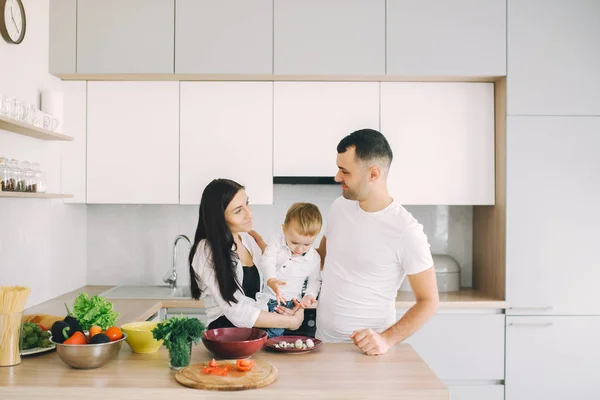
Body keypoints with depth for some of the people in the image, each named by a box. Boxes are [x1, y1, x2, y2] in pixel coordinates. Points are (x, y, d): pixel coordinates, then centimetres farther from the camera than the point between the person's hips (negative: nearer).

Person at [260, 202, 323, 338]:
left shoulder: (314, 258, -5)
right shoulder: (276, 241, -9)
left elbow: (315, 280, 10)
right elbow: (267, 262, -21)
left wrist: (310, 295, -10)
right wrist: (272, 281, -40)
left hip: (288, 302, 0)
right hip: (265, 295, 1)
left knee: (275, 332, -13)